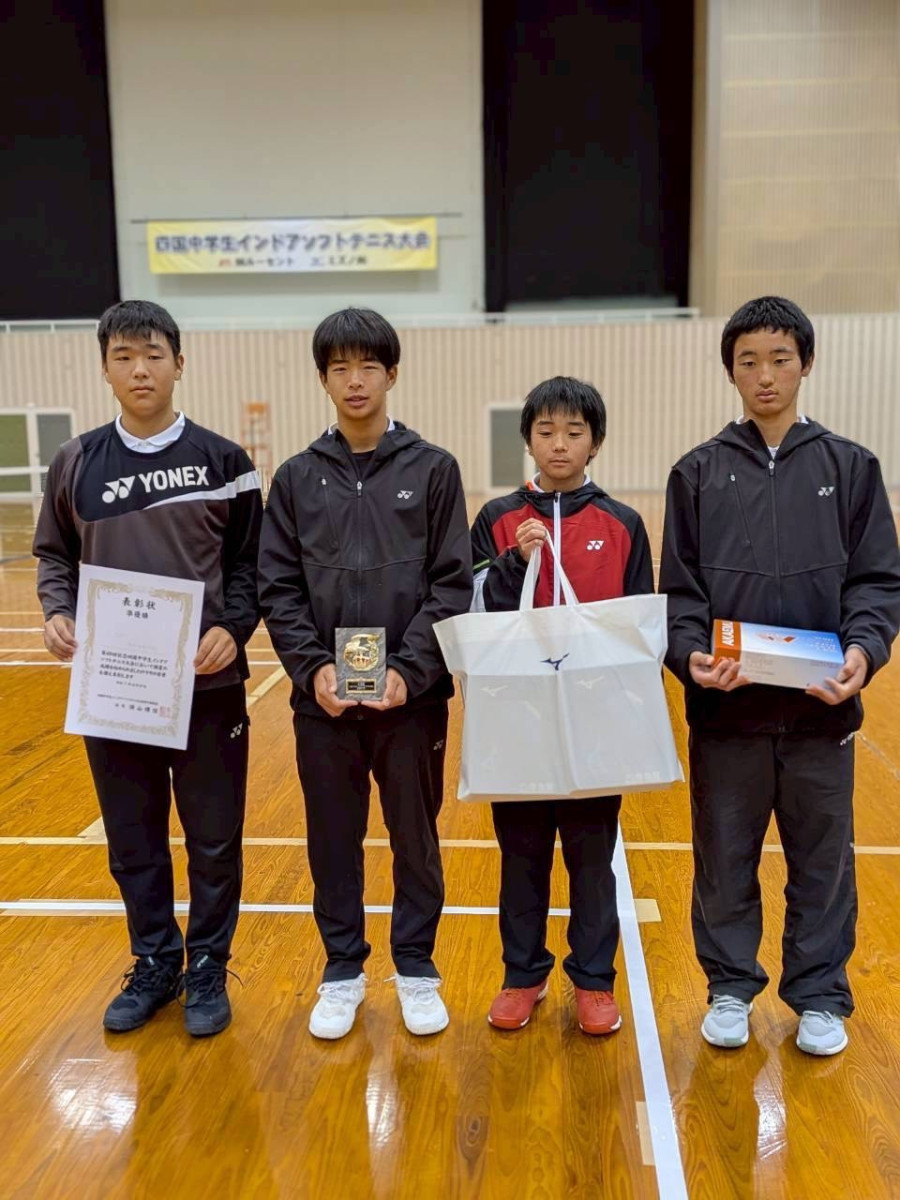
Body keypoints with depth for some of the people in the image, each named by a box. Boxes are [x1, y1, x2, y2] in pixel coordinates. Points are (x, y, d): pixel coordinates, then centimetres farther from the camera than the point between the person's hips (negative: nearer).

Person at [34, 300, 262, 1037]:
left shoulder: (221, 460, -1)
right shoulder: (78, 463, 5)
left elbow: (251, 564, 1)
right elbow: (55, 555, 13)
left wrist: (233, 628, -15)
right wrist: (58, 614, -5)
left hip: (207, 684, -2)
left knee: (213, 840, 8)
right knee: (132, 841, 13)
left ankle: (208, 970, 27)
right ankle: (154, 965, 32)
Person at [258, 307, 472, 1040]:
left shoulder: (433, 469, 0)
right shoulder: (297, 477, 5)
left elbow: (453, 584, -4)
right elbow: (278, 589, 2)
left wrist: (409, 671, -15)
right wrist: (312, 667, -12)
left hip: (413, 696, -1)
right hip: (322, 698, 2)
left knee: (417, 839, 12)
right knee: (333, 841, 13)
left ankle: (417, 968, 31)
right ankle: (343, 971, 32)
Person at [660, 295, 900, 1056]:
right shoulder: (698, 473, 4)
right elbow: (680, 590, 2)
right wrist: (689, 654, -16)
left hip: (822, 709, 0)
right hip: (725, 708, 0)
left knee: (824, 862, 12)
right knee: (724, 860, 11)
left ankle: (819, 997, 31)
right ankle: (731, 988, 29)